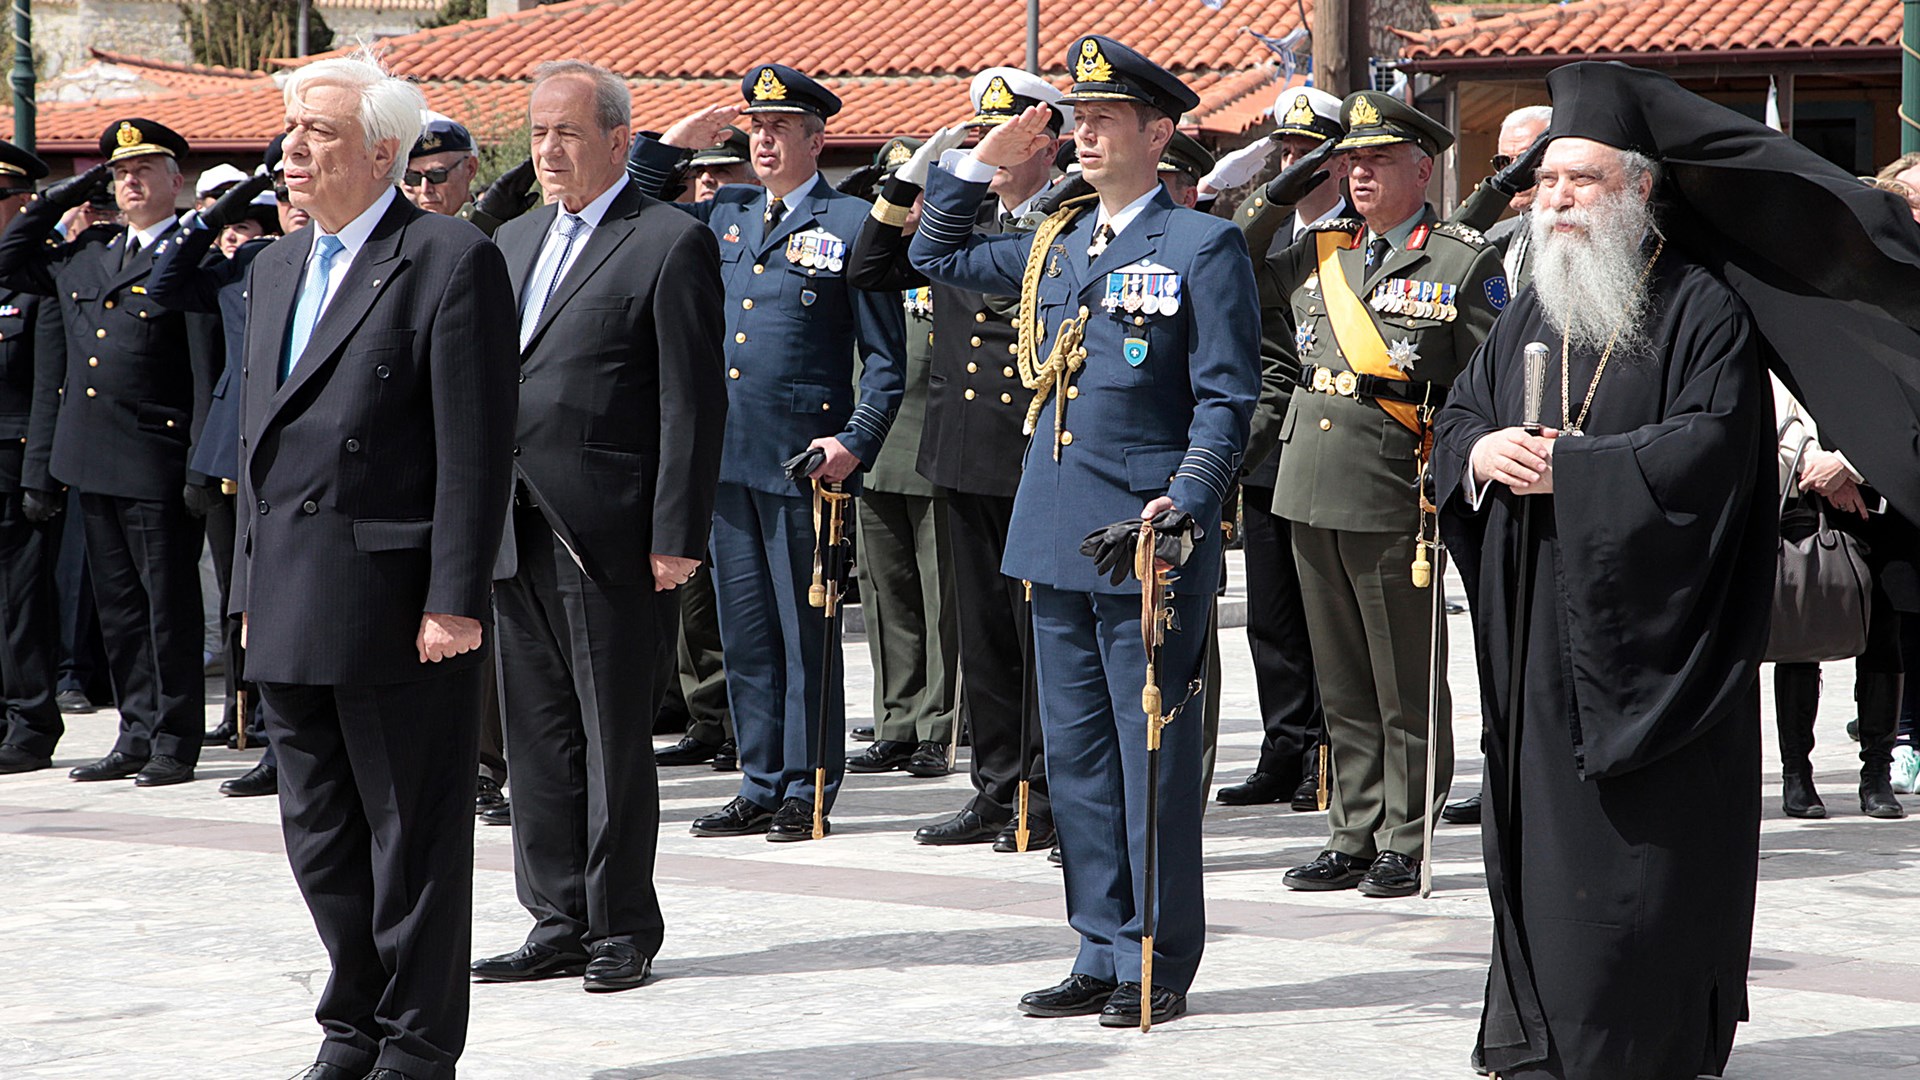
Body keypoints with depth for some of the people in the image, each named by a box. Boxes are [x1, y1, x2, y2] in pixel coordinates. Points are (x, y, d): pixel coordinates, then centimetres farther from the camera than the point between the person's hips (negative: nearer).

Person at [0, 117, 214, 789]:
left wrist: (201, 462, -15)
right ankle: (136, 737, 18)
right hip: (91, 462, 7)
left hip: (155, 467, -7)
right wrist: (60, 200, 16)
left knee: (168, 604, 0)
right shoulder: (84, 257, 15)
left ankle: (175, 741, 7)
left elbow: (207, 369, -10)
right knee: (117, 607, 11)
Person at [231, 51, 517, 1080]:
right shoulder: (276, 267, 16)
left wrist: (455, 600, -17)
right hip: (292, 610, 8)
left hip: (394, 601, -7)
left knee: (413, 834, 1)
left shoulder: (451, 259, -8)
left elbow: (477, 447, -12)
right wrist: (253, 584, 16)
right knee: (319, 834, 13)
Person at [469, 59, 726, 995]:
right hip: (515, 532, 7)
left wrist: (676, 537, -14)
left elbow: (692, 402, -10)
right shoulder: (515, 241, 17)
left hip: (606, 535, -7)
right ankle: (557, 924, 17)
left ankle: (621, 929, 8)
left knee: (614, 736, 0)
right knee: (539, 737, 10)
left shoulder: (671, 243, -5)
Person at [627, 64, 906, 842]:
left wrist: (856, 442, -15)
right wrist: (670, 144, 10)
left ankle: (805, 794, 7)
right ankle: (761, 787, 18)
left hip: (804, 459, -6)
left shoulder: (852, 224, -2)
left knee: (806, 632, 0)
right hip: (726, 455, 6)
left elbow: (886, 355, -4)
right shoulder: (723, 216, 13)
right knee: (744, 632, 10)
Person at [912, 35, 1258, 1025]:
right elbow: (936, 257, 28)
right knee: (1077, 756, 10)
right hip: (1057, 538, 7)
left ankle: (1157, 968, 6)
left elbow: (1225, 403, -8)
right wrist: (980, 163, 16)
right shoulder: (1052, 247, 14)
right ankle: (1104, 953, 18)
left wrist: (1182, 508, -21)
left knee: (1153, 756, -1)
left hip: (1150, 546, -7)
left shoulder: (1203, 247, -5)